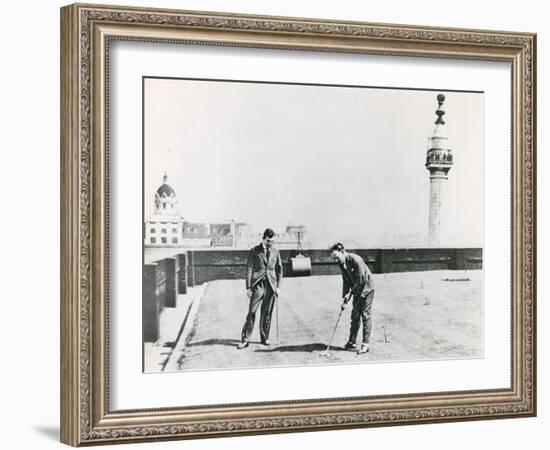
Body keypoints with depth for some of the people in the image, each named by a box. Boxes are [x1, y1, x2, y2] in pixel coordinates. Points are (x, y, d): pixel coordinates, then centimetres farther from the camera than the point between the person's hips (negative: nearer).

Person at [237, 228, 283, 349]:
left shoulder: (275, 252, 11)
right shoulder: (254, 251, 2)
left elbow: (279, 269, 15)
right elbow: (249, 269, 0)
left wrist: (278, 286, 6)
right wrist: (248, 287, -6)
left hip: (271, 286, 3)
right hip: (258, 285, -3)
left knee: (267, 313, 6)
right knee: (251, 312, -8)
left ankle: (264, 338, 17)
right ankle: (245, 339, -6)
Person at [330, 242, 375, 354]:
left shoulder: (355, 259, -24)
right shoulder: (342, 264, 0)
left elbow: (362, 280, -24)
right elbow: (346, 281, 7)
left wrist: (350, 293, -20)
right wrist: (344, 297, -2)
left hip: (366, 288, -7)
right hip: (357, 291, 7)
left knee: (365, 315, -6)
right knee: (355, 315, 7)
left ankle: (365, 344, -3)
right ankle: (352, 342, 14)